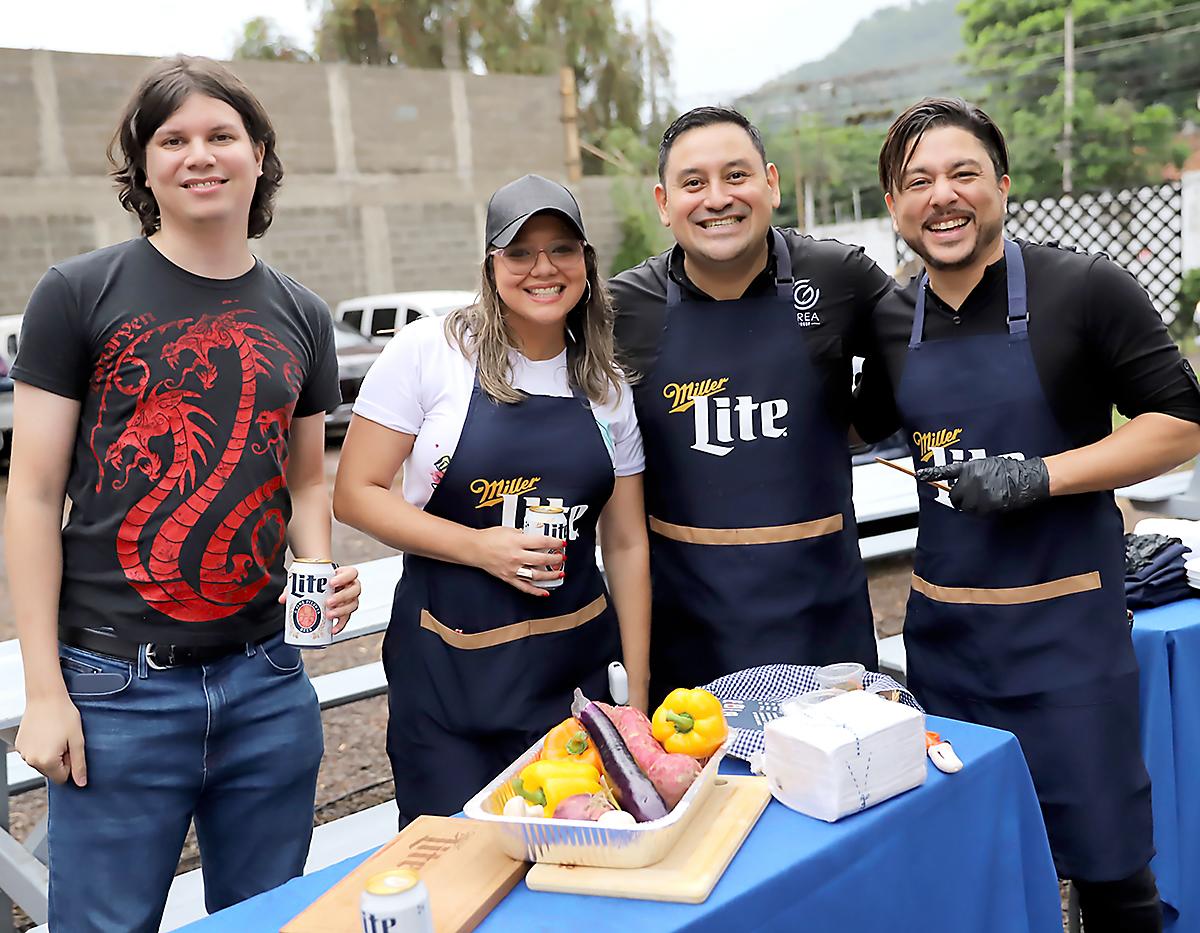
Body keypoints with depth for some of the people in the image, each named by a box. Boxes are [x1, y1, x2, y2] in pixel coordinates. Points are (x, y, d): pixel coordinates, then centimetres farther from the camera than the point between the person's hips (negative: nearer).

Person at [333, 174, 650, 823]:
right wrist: (479, 546, -17)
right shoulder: (428, 352, -7)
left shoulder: (608, 387, 5)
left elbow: (627, 545, 8)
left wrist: (638, 697, 7)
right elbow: (355, 494, -6)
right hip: (446, 672, -3)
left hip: (575, 672, 3)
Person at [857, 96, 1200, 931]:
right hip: (943, 635, 4)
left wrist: (1039, 475, -19)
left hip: (1067, 629, -4)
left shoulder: (1085, 289, -9)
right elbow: (858, 427, 22)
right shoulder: (892, 321, 5)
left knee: (1108, 865, 8)